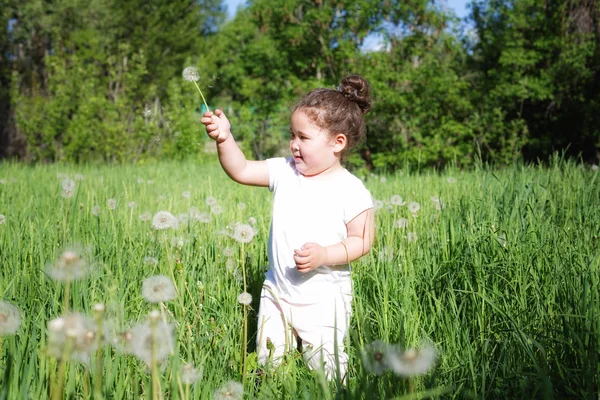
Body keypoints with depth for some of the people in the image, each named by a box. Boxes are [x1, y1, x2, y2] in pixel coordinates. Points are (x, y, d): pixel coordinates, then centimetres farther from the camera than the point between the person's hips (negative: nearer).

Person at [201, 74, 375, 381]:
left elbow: (362, 241, -11)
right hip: (276, 292, 5)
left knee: (324, 368, 5)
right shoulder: (284, 172, -1)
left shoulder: (350, 191, -14)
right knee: (267, 362, 13)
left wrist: (324, 255, -24)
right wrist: (224, 138, -16)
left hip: (323, 299, -5)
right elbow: (241, 171, -2)